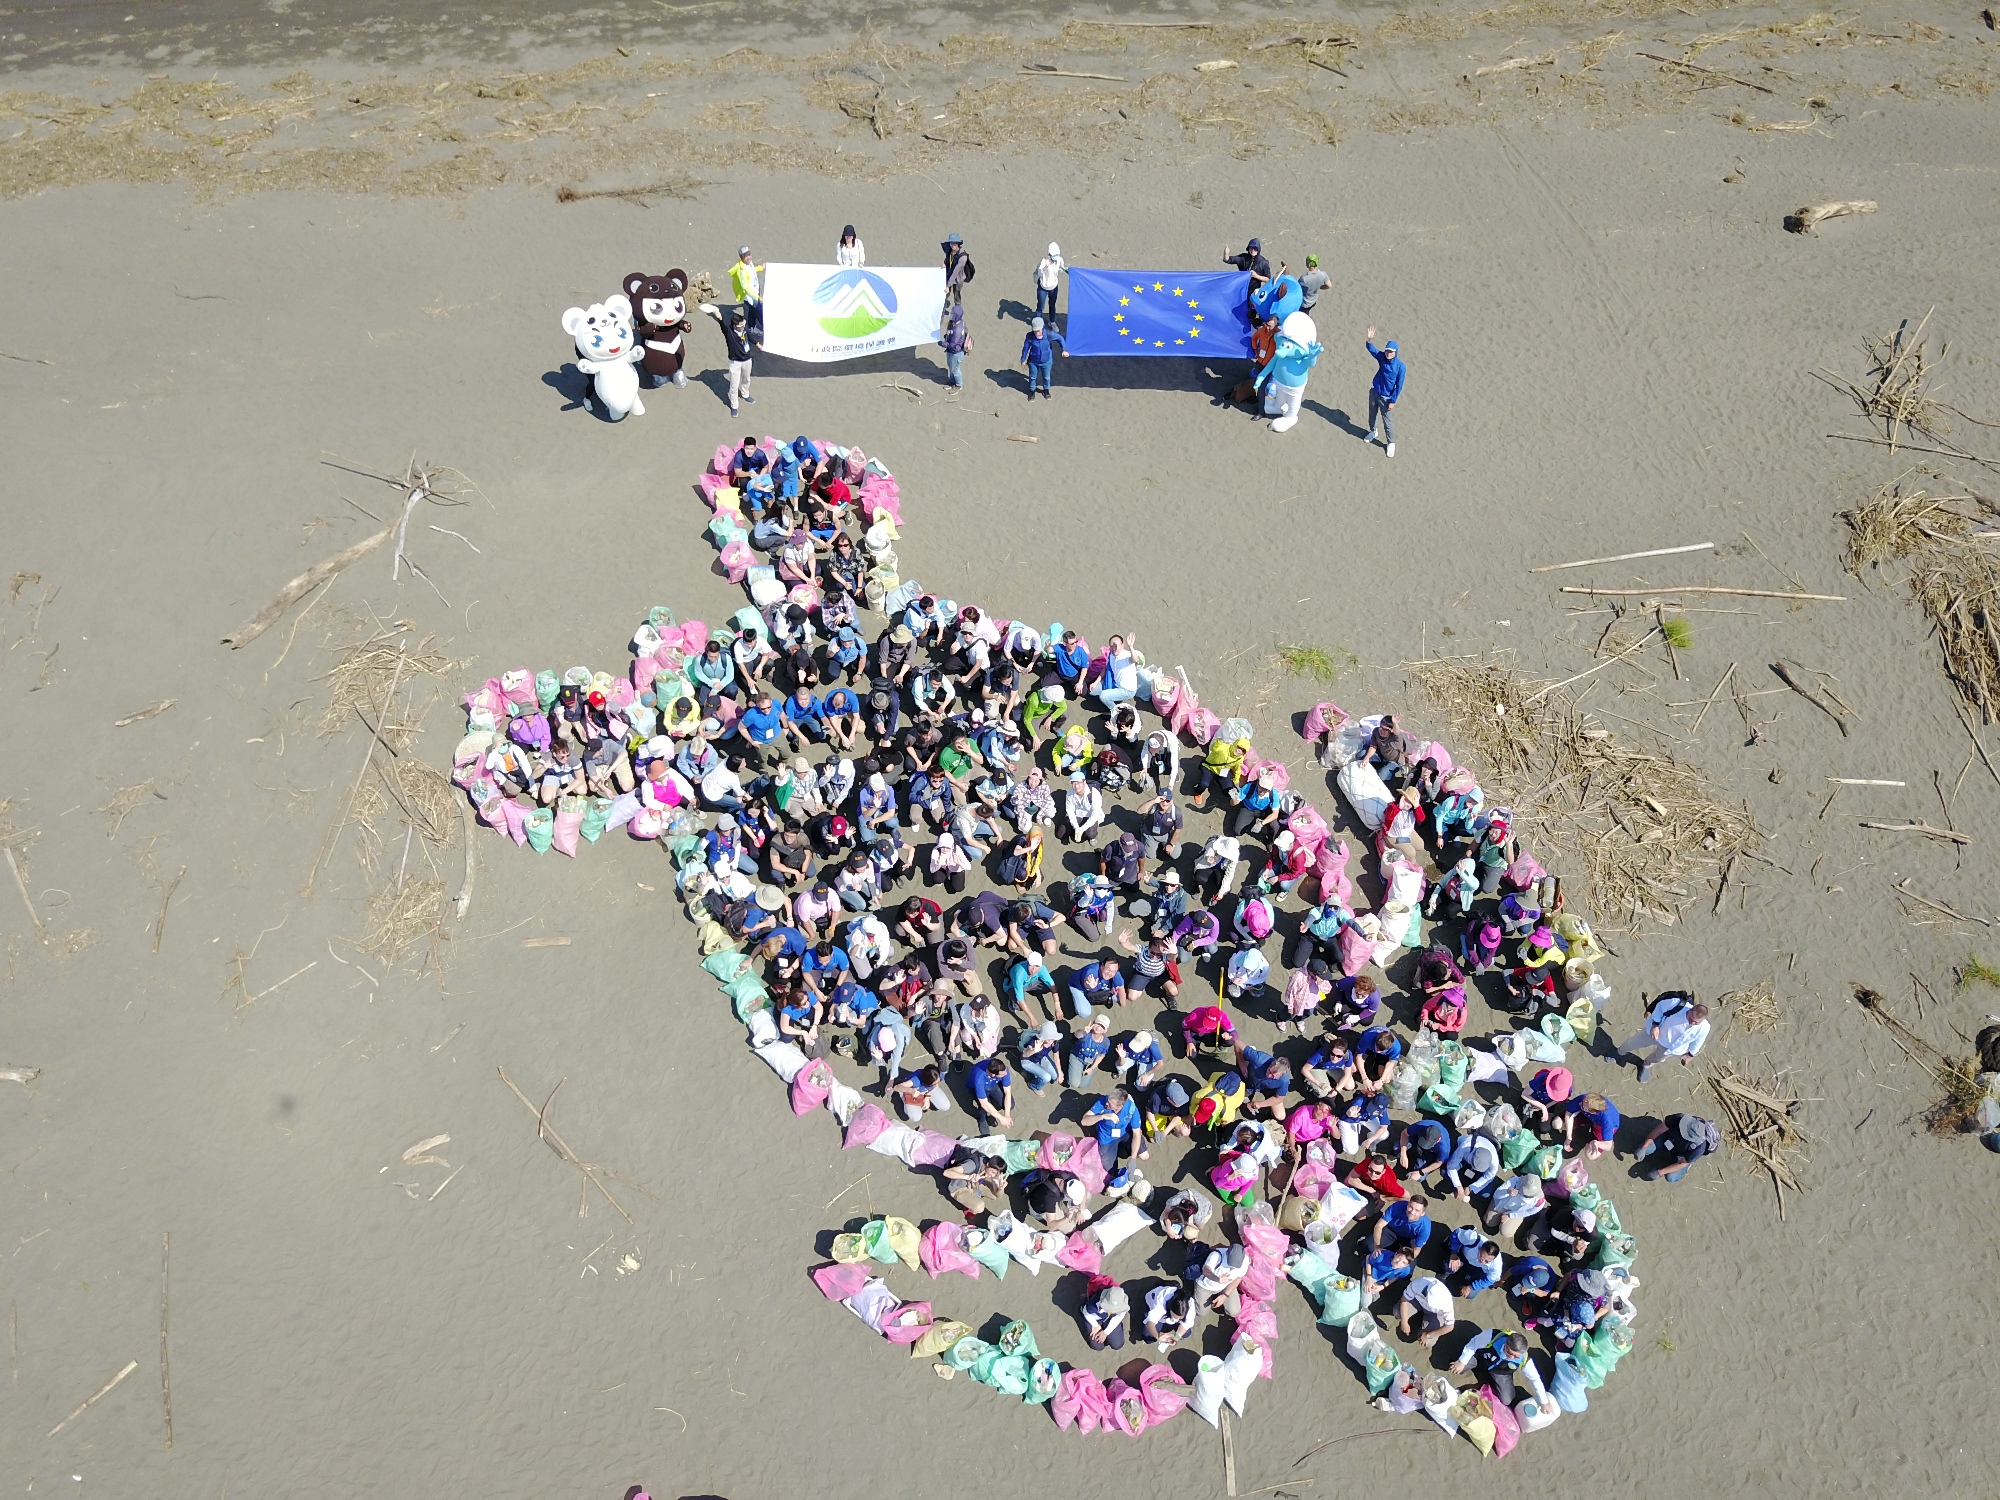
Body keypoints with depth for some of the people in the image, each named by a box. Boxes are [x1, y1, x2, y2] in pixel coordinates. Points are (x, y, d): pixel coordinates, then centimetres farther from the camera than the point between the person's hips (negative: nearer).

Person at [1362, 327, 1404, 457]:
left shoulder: (1400, 366, -23)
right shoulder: (1382, 357, -13)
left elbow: (1399, 386, -17)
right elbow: (1371, 349, -18)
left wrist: (1393, 401, -15)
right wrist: (1369, 340, -40)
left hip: (1386, 397, -5)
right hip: (1374, 392, 5)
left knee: (1388, 421, 4)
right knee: (1372, 414, 25)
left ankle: (1391, 443, 20)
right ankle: (1372, 431, 51)